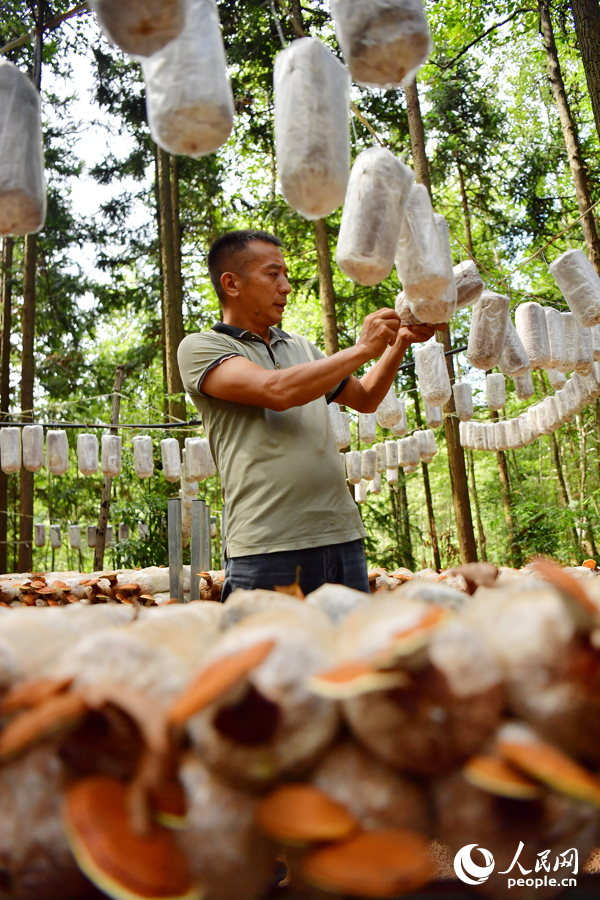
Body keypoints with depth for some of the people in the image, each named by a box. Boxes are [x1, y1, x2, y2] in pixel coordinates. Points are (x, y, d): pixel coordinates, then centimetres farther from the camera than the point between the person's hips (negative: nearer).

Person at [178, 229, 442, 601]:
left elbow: (364, 399, 28)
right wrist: (362, 349, -7)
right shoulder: (200, 348, 1)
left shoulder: (300, 346, 20)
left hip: (343, 537, 6)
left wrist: (399, 343, 12)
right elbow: (277, 391, -16)